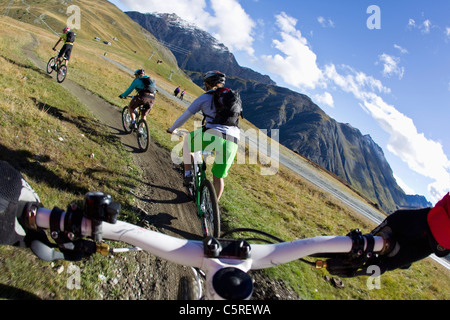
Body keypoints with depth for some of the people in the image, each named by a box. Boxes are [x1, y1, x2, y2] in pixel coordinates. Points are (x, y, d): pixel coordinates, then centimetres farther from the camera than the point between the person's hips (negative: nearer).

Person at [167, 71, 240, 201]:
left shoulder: (205, 97, 11)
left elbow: (185, 116, 18)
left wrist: (172, 129, 34)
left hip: (212, 135, -4)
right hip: (233, 142, 5)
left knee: (187, 142, 28)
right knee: (218, 177, 20)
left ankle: (188, 175, 21)